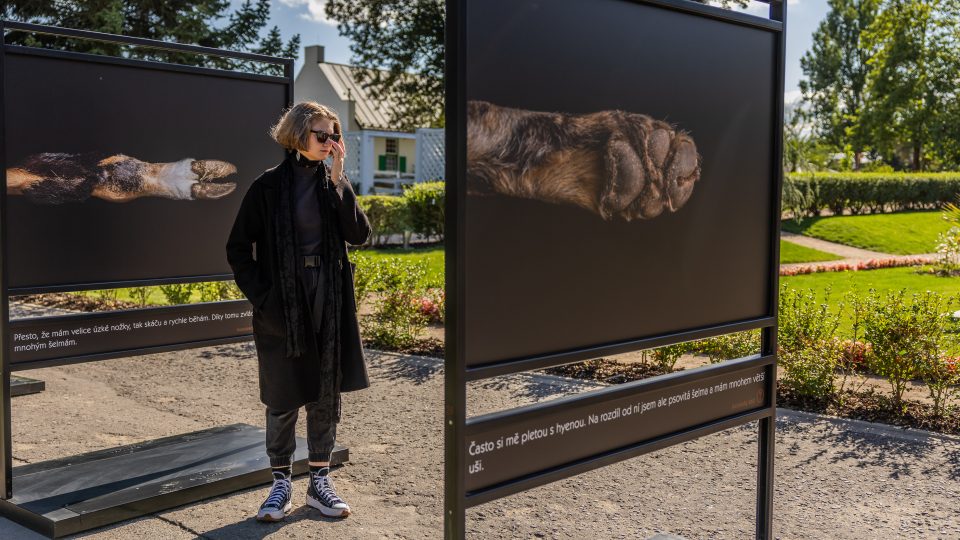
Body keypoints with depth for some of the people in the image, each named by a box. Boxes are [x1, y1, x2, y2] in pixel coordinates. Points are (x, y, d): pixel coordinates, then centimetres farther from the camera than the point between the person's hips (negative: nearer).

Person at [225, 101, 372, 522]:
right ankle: (281, 484, 20)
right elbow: (238, 247, 0)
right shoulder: (269, 186, -4)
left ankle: (319, 481, 22)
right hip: (282, 306, -3)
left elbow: (359, 234, -6)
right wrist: (258, 295, -8)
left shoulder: (332, 183, 6)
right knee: (283, 397, 5)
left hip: (329, 302, 3)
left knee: (326, 394, 9)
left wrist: (338, 181, -10)